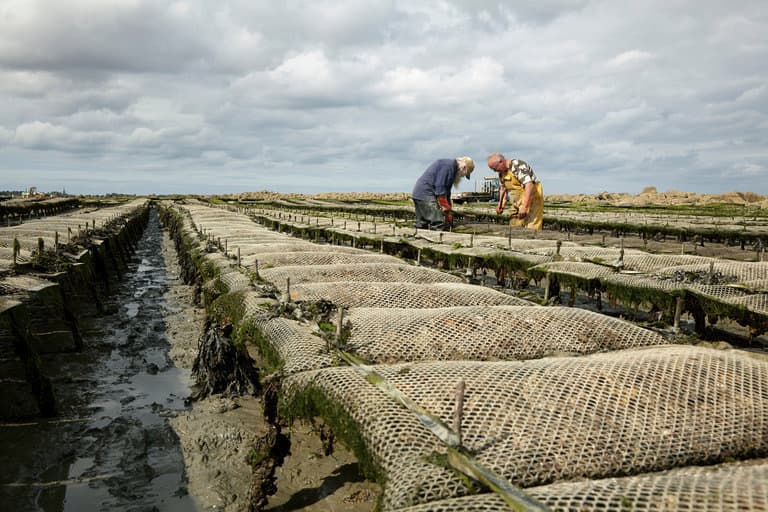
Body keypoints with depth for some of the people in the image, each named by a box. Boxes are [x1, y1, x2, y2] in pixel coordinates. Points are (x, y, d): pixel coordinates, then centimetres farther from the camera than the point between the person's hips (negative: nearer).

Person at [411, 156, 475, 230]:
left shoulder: (449, 164, 18)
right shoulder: (449, 166, -13)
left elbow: (446, 191, 20)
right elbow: (440, 189, -19)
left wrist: (449, 210, 17)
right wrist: (447, 211, -14)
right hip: (426, 194, -11)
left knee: (422, 225, 13)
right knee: (439, 224, -14)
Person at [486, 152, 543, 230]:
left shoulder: (518, 166, -20)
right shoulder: (502, 172, 8)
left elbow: (529, 185, -29)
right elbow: (502, 187, 22)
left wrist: (524, 206, -34)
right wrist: (501, 203, 6)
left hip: (531, 199, -8)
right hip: (517, 204, 8)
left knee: (530, 229, -13)